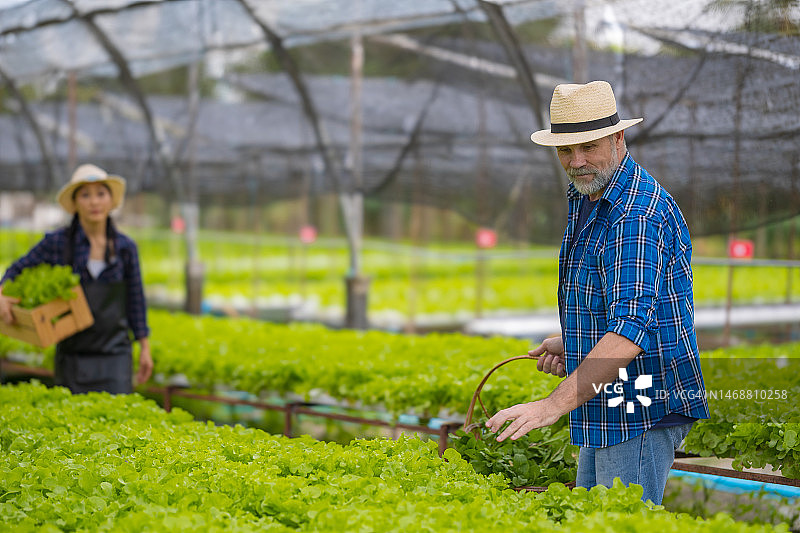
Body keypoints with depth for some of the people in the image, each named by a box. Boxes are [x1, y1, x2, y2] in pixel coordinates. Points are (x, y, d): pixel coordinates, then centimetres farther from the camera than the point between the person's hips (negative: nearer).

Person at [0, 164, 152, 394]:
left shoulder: (125, 247, 0)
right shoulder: (58, 242, -4)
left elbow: (135, 300, 8)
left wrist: (145, 348, 9)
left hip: (114, 356, 0)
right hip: (73, 355, 0)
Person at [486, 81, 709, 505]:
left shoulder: (639, 215, -23)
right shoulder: (585, 199, 11)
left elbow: (631, 330, -33)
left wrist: (554, 405, -38)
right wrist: (570, 343, 9)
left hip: (641, 410, -10)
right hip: (605, 411, 10)